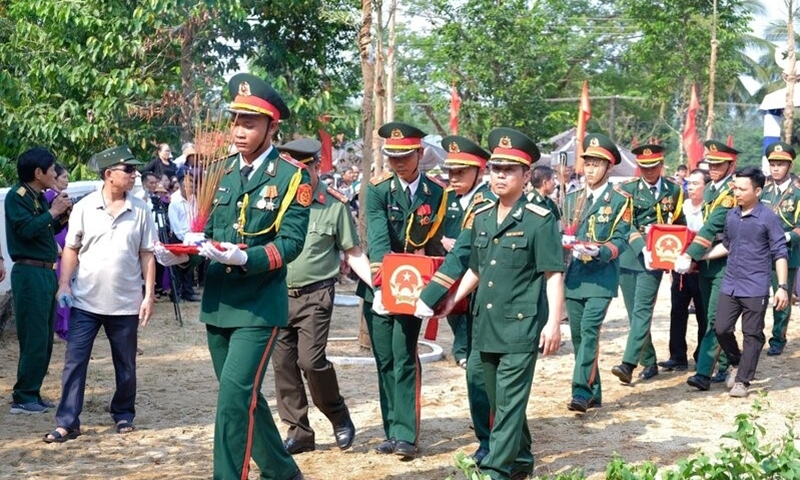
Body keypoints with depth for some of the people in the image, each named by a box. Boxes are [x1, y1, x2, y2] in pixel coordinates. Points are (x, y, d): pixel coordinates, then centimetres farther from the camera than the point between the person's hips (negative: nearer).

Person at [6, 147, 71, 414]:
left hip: (46, 272, 9)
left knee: (45, 339, 12)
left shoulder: (39, 197, 14)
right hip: (29, 273, -9)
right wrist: (53, 212, -13)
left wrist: (63, 217, 5)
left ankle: (32, 394, 19)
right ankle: (23, 398, -3)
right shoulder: (17, 195, -10)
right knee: (34, 338, -8)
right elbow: (27, 229, -23)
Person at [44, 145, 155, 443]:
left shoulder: (140, 210, 0)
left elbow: (147, 255, 3)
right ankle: (67, 422, 3)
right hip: (85, 301, -1)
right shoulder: (84, 207, -3)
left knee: (125, 364, 11)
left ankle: (123, 413, 29)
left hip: (125, 303, 1)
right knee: (74, 361, -2)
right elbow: (71, 249, 3)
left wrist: (149, 294, -1)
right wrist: (64, 284, -7)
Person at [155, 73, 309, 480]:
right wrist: (183, 251, -6)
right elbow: (211, 230, 15)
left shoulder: (292, 176, -7)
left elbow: (291, 241, -14)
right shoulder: (224, 172, 11)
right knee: (243, 397, 15)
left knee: (235, 397, -16)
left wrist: (245, 259, -29)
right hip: (217, 302, 7)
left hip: (259, 305, -7)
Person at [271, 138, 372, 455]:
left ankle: (338, 415, 13)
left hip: (315, 295, -4)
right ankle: (298, 431, 16)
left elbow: (353, 253, 0)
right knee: (282, 363, 4)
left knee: (310, 360, -13)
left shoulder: (335, 205, -4)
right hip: (278, 294, 4)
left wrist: (379, 285, -9)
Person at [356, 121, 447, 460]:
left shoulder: (437, 193, 2)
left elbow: (437, 242, 6)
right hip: (378, 288, 1)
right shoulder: (378, 190, -4)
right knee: (385, 361, 7)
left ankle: (406, 435, -5)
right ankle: (392, 432, 16)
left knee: (404, 359, -9)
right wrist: (385, 270, -36)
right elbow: (377, 235, -19)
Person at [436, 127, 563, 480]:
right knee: (500, 402, 15)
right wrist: (452, 300, 13)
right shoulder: (480, 218, 11)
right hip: (486, 325, 7)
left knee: (509, 403, -6)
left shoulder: (540, 220, -8)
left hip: (522, 327, -7)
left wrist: (554, 323, -16)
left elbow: (553, 275, -10)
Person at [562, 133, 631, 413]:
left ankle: (582, 392, -18)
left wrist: (598, 252, -27)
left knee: (589, 331, -17)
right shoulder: (573, 198, 15)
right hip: (574, 277, 6)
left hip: (601, 277, -6)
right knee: (577, 335, 7)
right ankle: (593, 393, 18)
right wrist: (564, 242, -7)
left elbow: (620, 240, -8)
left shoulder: (620, 201, -1)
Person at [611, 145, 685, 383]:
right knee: (634, 312, 7)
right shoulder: (628, 189, 2)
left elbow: (679, 223, 18)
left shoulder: (674, 190, 7)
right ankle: (649, 362, 21)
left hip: (654, 259, -1)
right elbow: (625, 224, -8)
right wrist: (642, 249, -22)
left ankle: (628, 364, -21)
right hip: (629, 256, 2)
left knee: (642, 310, -13)